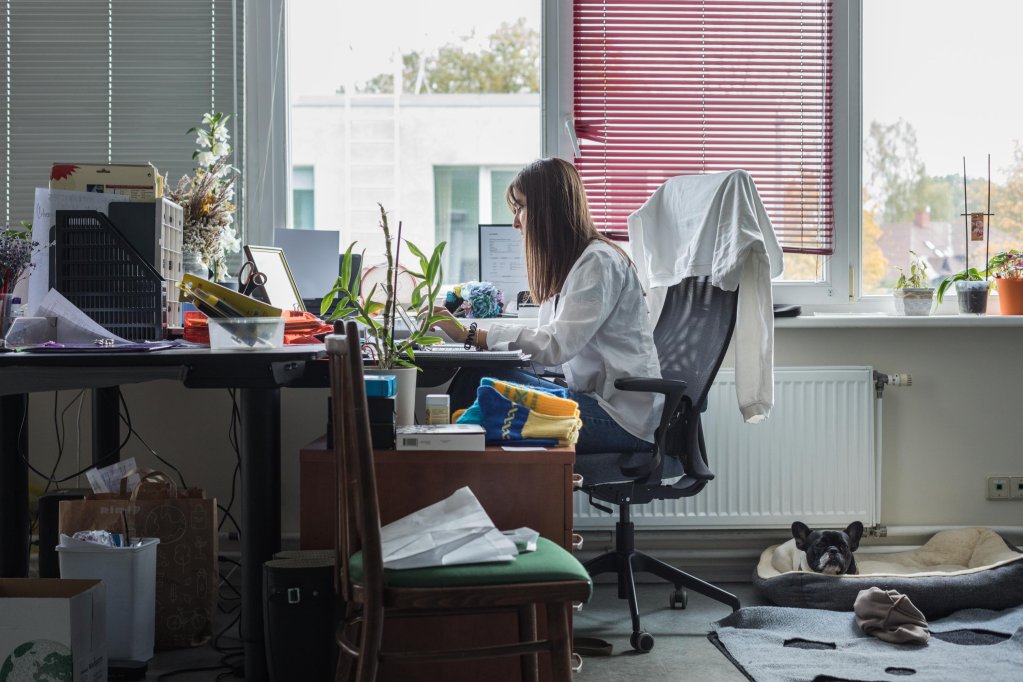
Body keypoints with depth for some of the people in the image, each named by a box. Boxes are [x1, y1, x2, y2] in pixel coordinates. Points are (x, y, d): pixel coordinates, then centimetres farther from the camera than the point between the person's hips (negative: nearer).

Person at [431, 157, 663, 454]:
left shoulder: (598, 262, -13)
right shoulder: (565, 263, 17)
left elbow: (556, 346, -22)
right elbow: (546, 338, 9)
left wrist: (470, 334, -21)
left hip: (623, 417, -8)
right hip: (590, 397, 8)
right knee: (476, 374, -10)